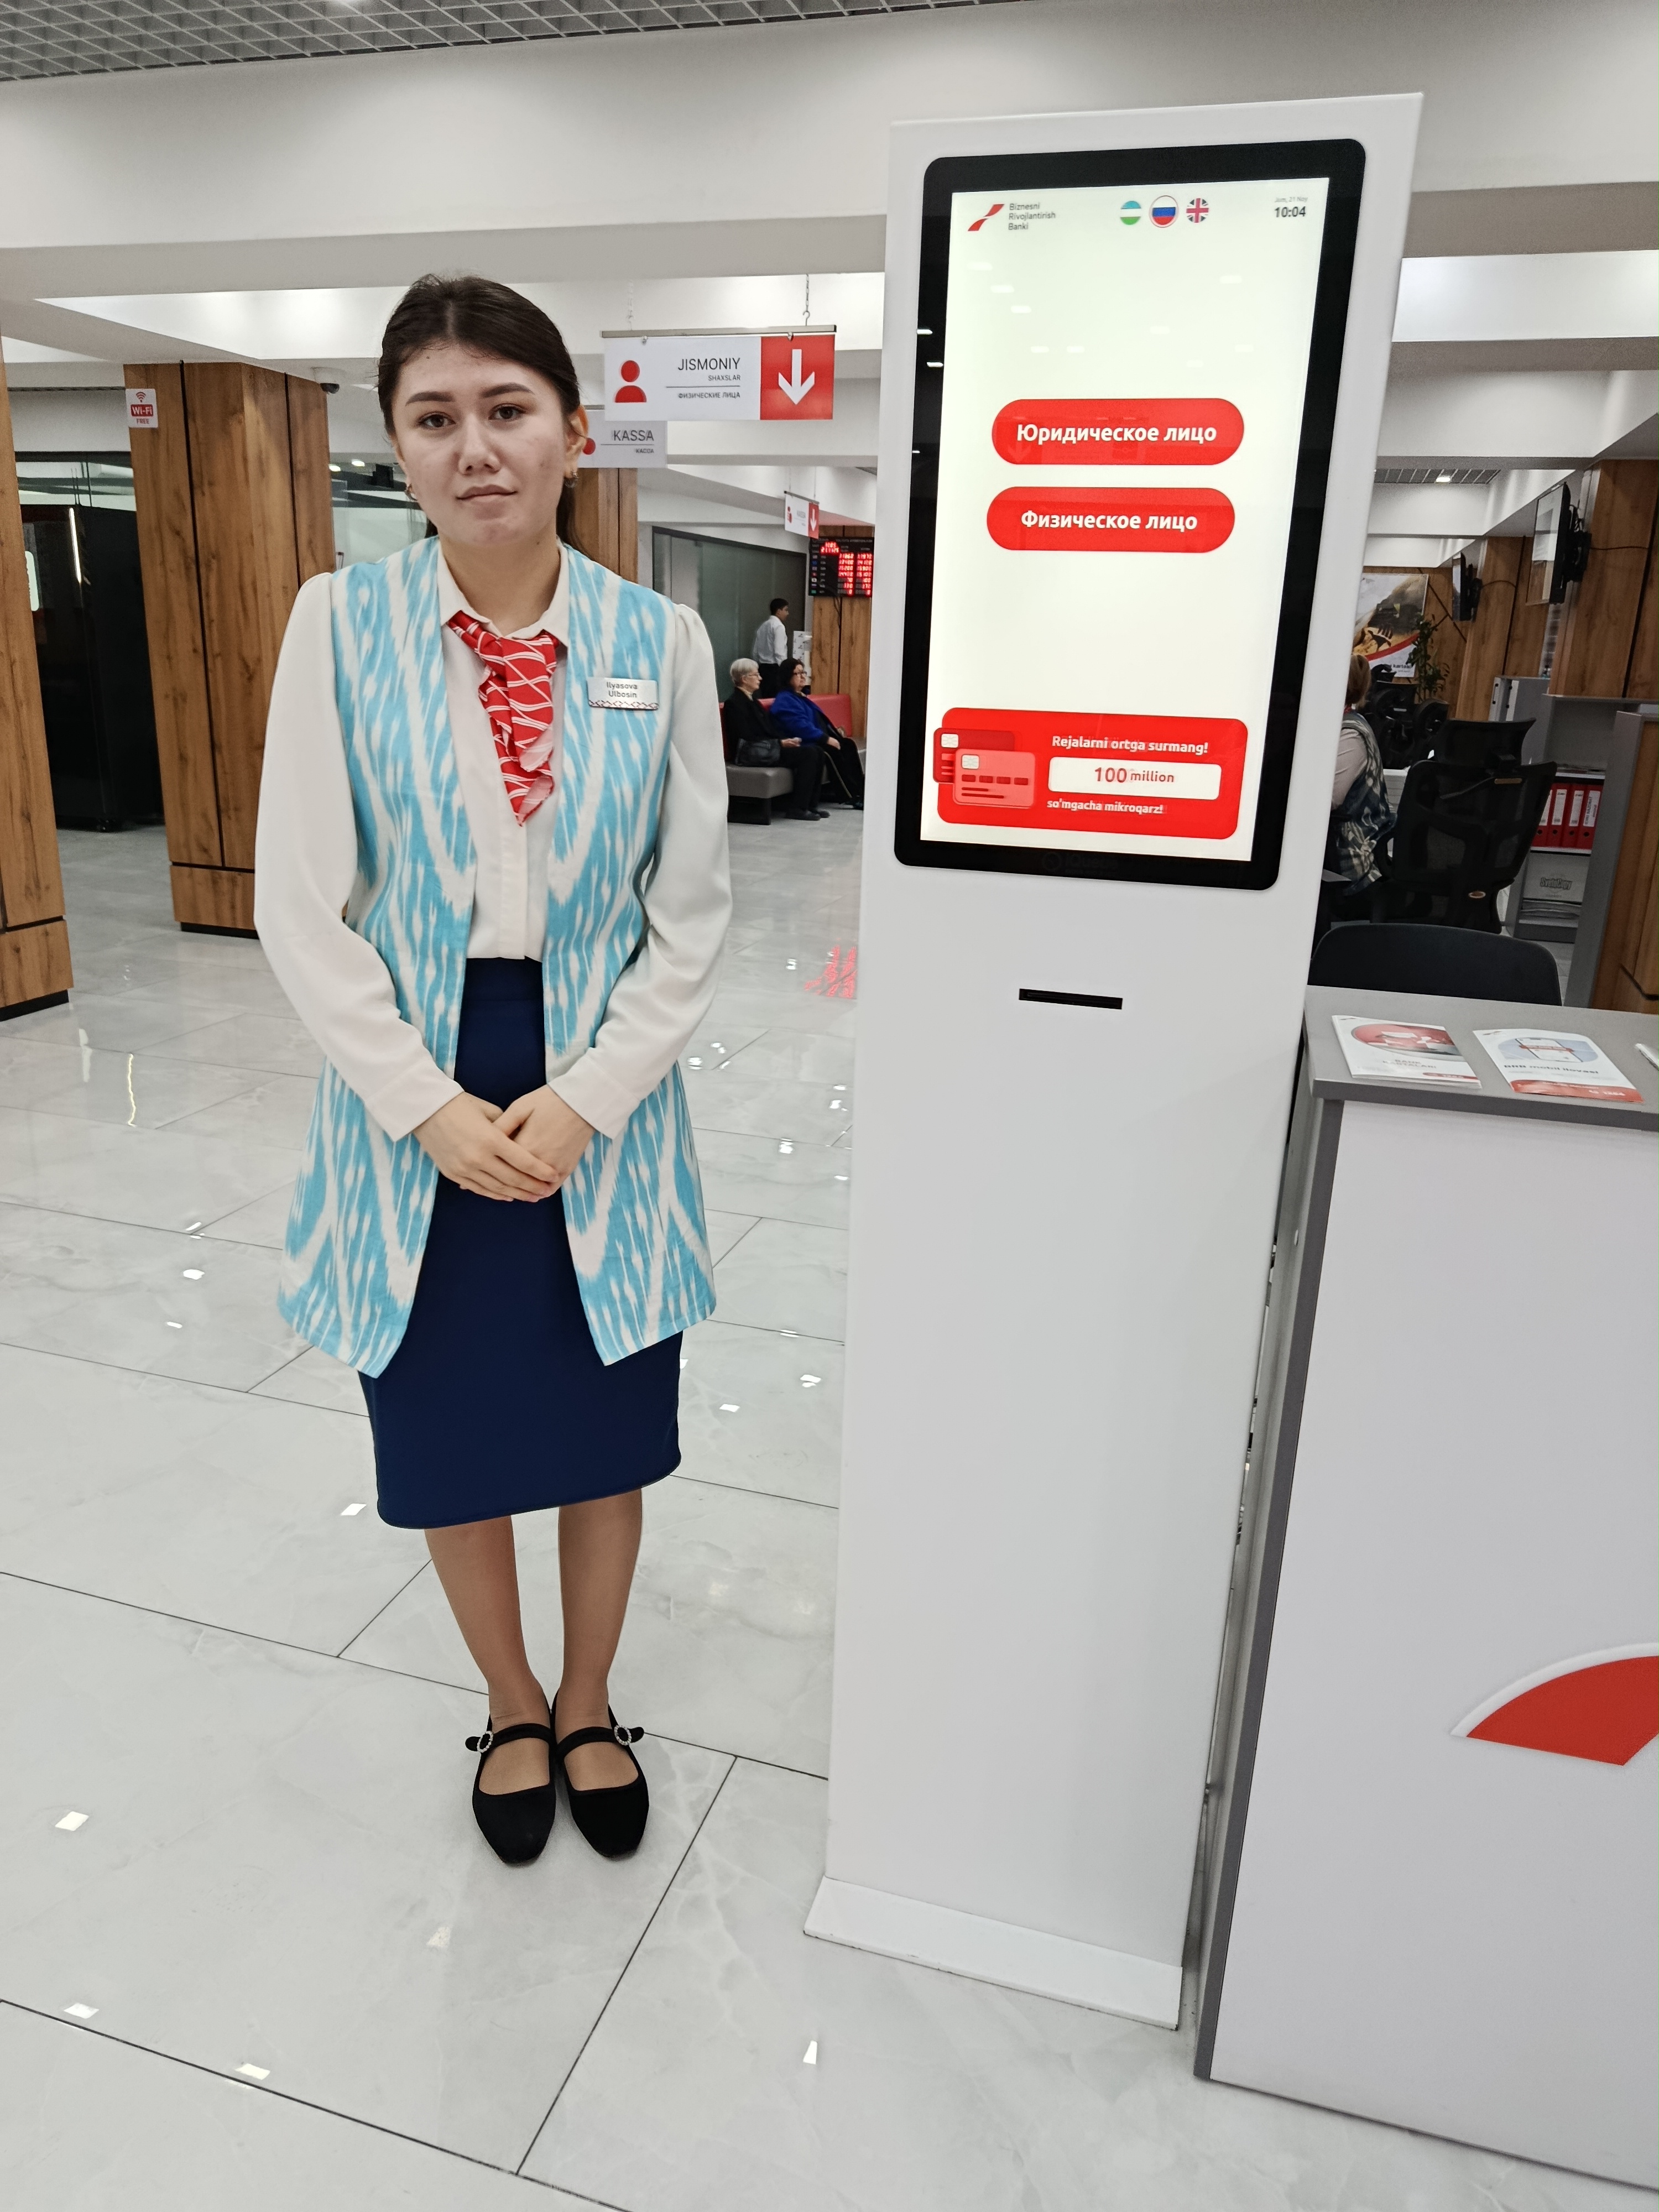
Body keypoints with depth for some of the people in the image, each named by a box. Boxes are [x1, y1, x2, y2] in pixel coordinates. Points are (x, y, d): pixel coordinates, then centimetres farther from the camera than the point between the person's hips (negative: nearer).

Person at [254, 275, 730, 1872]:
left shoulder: (661, 642, -2)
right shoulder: (342, 622, -4)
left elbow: (691, 917, -2)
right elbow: (301, 906, -6)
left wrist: (585, 1099, -12)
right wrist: (428, 1108, -13)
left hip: (601, 1103, 1)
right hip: (413, 1105, 0)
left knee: (605, 1435, 14)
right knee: (450, 1440, 14)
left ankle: (588, 1706, 42)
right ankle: (510, 1708, 43)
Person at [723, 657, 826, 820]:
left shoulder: (752, 699, 19)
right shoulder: (735, 703, -9)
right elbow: (747, 737, -16)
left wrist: (787, 740, 0)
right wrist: (780, 743, -16)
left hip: (767, 748, 9)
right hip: (751, 754, -9)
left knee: (816, 752, -7)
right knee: (809, 753, -20)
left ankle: (810, 803, -1)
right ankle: (797, 808, -17)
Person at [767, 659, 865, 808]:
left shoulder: (801, 697, 22)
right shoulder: (785, 700, -10)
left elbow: (819, 720, 27)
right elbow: (801, 726, -21)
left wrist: (833, 732, 8)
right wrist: (826, 739, -24)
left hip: (818, 740, 10)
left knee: (848, 745, -11)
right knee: (833, 752, -30)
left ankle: (860, 789, -18)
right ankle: (852, 796, -25)